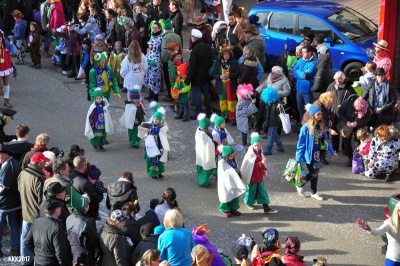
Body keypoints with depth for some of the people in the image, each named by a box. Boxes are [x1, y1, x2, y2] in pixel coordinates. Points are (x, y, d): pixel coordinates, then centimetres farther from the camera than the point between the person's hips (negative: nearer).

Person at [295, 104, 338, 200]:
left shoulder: (321, 126, 0)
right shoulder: (306, 127, -18)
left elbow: (325, 140, 11)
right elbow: (301, 143, -15)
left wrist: (332, 151, 14)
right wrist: (298, 158, -14)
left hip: (317, 154, 6)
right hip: (309, 154, -6)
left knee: (315, 173, 14)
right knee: (313, 174, -2)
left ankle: (314, 192, 29)